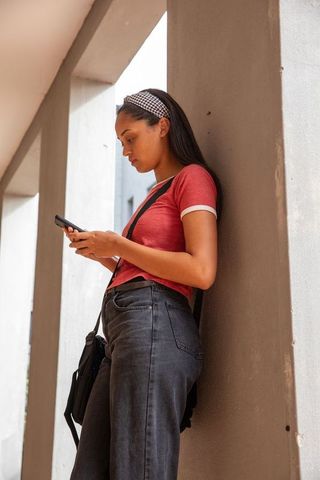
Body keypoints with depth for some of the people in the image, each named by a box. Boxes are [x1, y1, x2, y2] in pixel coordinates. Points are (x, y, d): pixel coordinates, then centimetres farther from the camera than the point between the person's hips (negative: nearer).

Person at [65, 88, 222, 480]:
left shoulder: (193, 177, 1)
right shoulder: (158, 192, 29)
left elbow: (202, 271, -14)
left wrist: (119, 245, -6)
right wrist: (103, 254, 14)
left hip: (154, 325, -9)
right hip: (123, 329, 9)